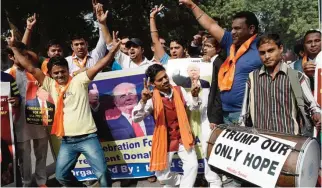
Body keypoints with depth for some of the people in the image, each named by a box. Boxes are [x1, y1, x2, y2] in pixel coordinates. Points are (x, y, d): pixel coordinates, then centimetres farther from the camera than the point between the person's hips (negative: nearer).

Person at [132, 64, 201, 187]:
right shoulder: (152, 99, -15)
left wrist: (194, 96, -19)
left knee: (192, 165, -11)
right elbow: (136, 118, -24)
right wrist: (143, 101, -42)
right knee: (162, 175, 2)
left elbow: (194, 107, 3)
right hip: (165, 140, -2)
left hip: (182, 137, 2)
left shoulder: (179, 90, -3)